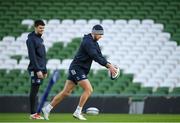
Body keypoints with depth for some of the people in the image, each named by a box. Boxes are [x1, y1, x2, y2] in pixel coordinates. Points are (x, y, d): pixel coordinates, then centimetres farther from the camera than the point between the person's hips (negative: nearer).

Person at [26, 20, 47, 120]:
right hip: (35, 69, -8)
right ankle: (33, 114, -6)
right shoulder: (31, 39, -9)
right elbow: (32, 56, -16)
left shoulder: (40, 39, 19)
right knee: (34, 91, -7)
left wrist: (45, 70, 20)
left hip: (40, 69, 8)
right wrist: (37, 70, -20)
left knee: (35, 92, 8)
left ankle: (35, 113, 9)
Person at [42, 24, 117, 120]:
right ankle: (77, 112, -10)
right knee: (88, 89, -16)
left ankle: (47, 109, 14)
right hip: (77, 68, -10)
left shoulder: (94, 43, 14)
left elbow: (99, 57, 11)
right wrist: (109, 65, -29)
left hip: (81, 70, 10)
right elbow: (95, 57, -26)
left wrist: (109, 65, -5)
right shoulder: (87, 42, -17)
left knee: (66, 92, 9)